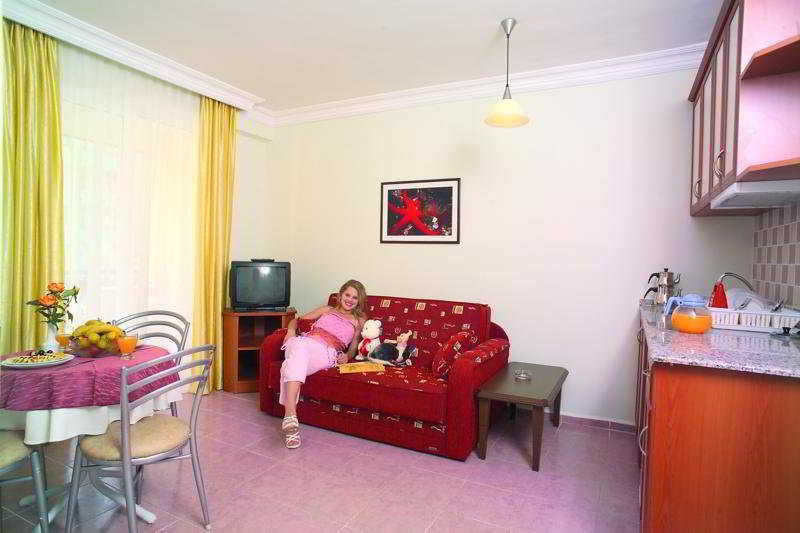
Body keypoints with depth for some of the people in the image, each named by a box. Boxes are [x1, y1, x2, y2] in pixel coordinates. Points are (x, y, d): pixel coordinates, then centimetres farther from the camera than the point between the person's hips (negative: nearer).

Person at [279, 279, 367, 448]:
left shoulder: (359, 320, 29)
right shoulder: (327, 310, 33)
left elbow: (354, 346, 23)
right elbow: (298, 320, 32)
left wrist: (347, 356, 0)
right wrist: (291, 330, 9)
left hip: (327, 352, -1)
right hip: (305, 341, 2)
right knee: (299, 346, -40)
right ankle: (291, 416, -50)